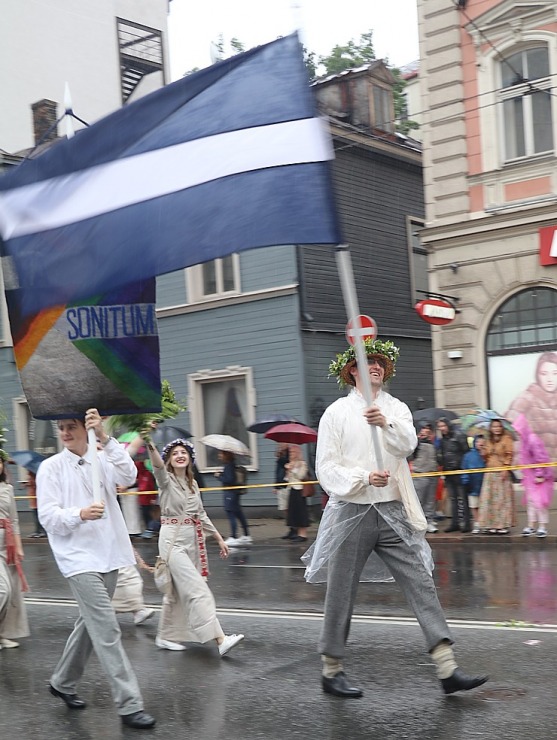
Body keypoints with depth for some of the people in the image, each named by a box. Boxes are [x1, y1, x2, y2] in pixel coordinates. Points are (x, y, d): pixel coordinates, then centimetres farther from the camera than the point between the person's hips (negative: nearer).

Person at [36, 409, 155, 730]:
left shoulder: (103, 460, 7)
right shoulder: (51, 467, -1)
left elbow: (128, 476, -14)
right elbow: (48, 516, -8)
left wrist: (105, 437, -22)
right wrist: (80, 514, -27)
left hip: (108, 555, 5)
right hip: (79, 558, -5)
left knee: (91, 624, 18)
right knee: (107, 630, -10)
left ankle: (63, 682, 38)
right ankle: (130, 704, -7)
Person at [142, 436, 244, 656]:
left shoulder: (193, 484, 12)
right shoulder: (166, 480, -7)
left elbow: (201, 514, 19)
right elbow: (157, 466, -30)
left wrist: (219, 538, 17)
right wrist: (149, 443, -50)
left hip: (192, 541, 7)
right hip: (173, 540, -7)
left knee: (177, 591, 14)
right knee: (198, 590, -13)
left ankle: (165, 637, 27)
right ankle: (220, 639, -17)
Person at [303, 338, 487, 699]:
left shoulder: (397, 409, 11)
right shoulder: (337, 412, 2)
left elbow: (408, 444, -8)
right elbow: (326, 468, -4)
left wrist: (386, 424, -28)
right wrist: (363, 477, -20)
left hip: (393, 512, 3)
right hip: (351, 512, -2)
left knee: (421, 584, -5)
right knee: (341, 594, 5)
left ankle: (448, 669, -5)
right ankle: (332, 671, 19)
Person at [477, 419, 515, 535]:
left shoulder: (506, 438, 0)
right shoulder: (489, 440, 17)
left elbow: (509, 454, -6)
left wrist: (506, 468, -15)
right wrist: (485, 453, 0)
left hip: (501, 472, -6)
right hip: (490, 472, 6)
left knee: (502, 498, -4)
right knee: (490, 498, 3)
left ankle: (504, 525, 0)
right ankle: (492, 525, 7)